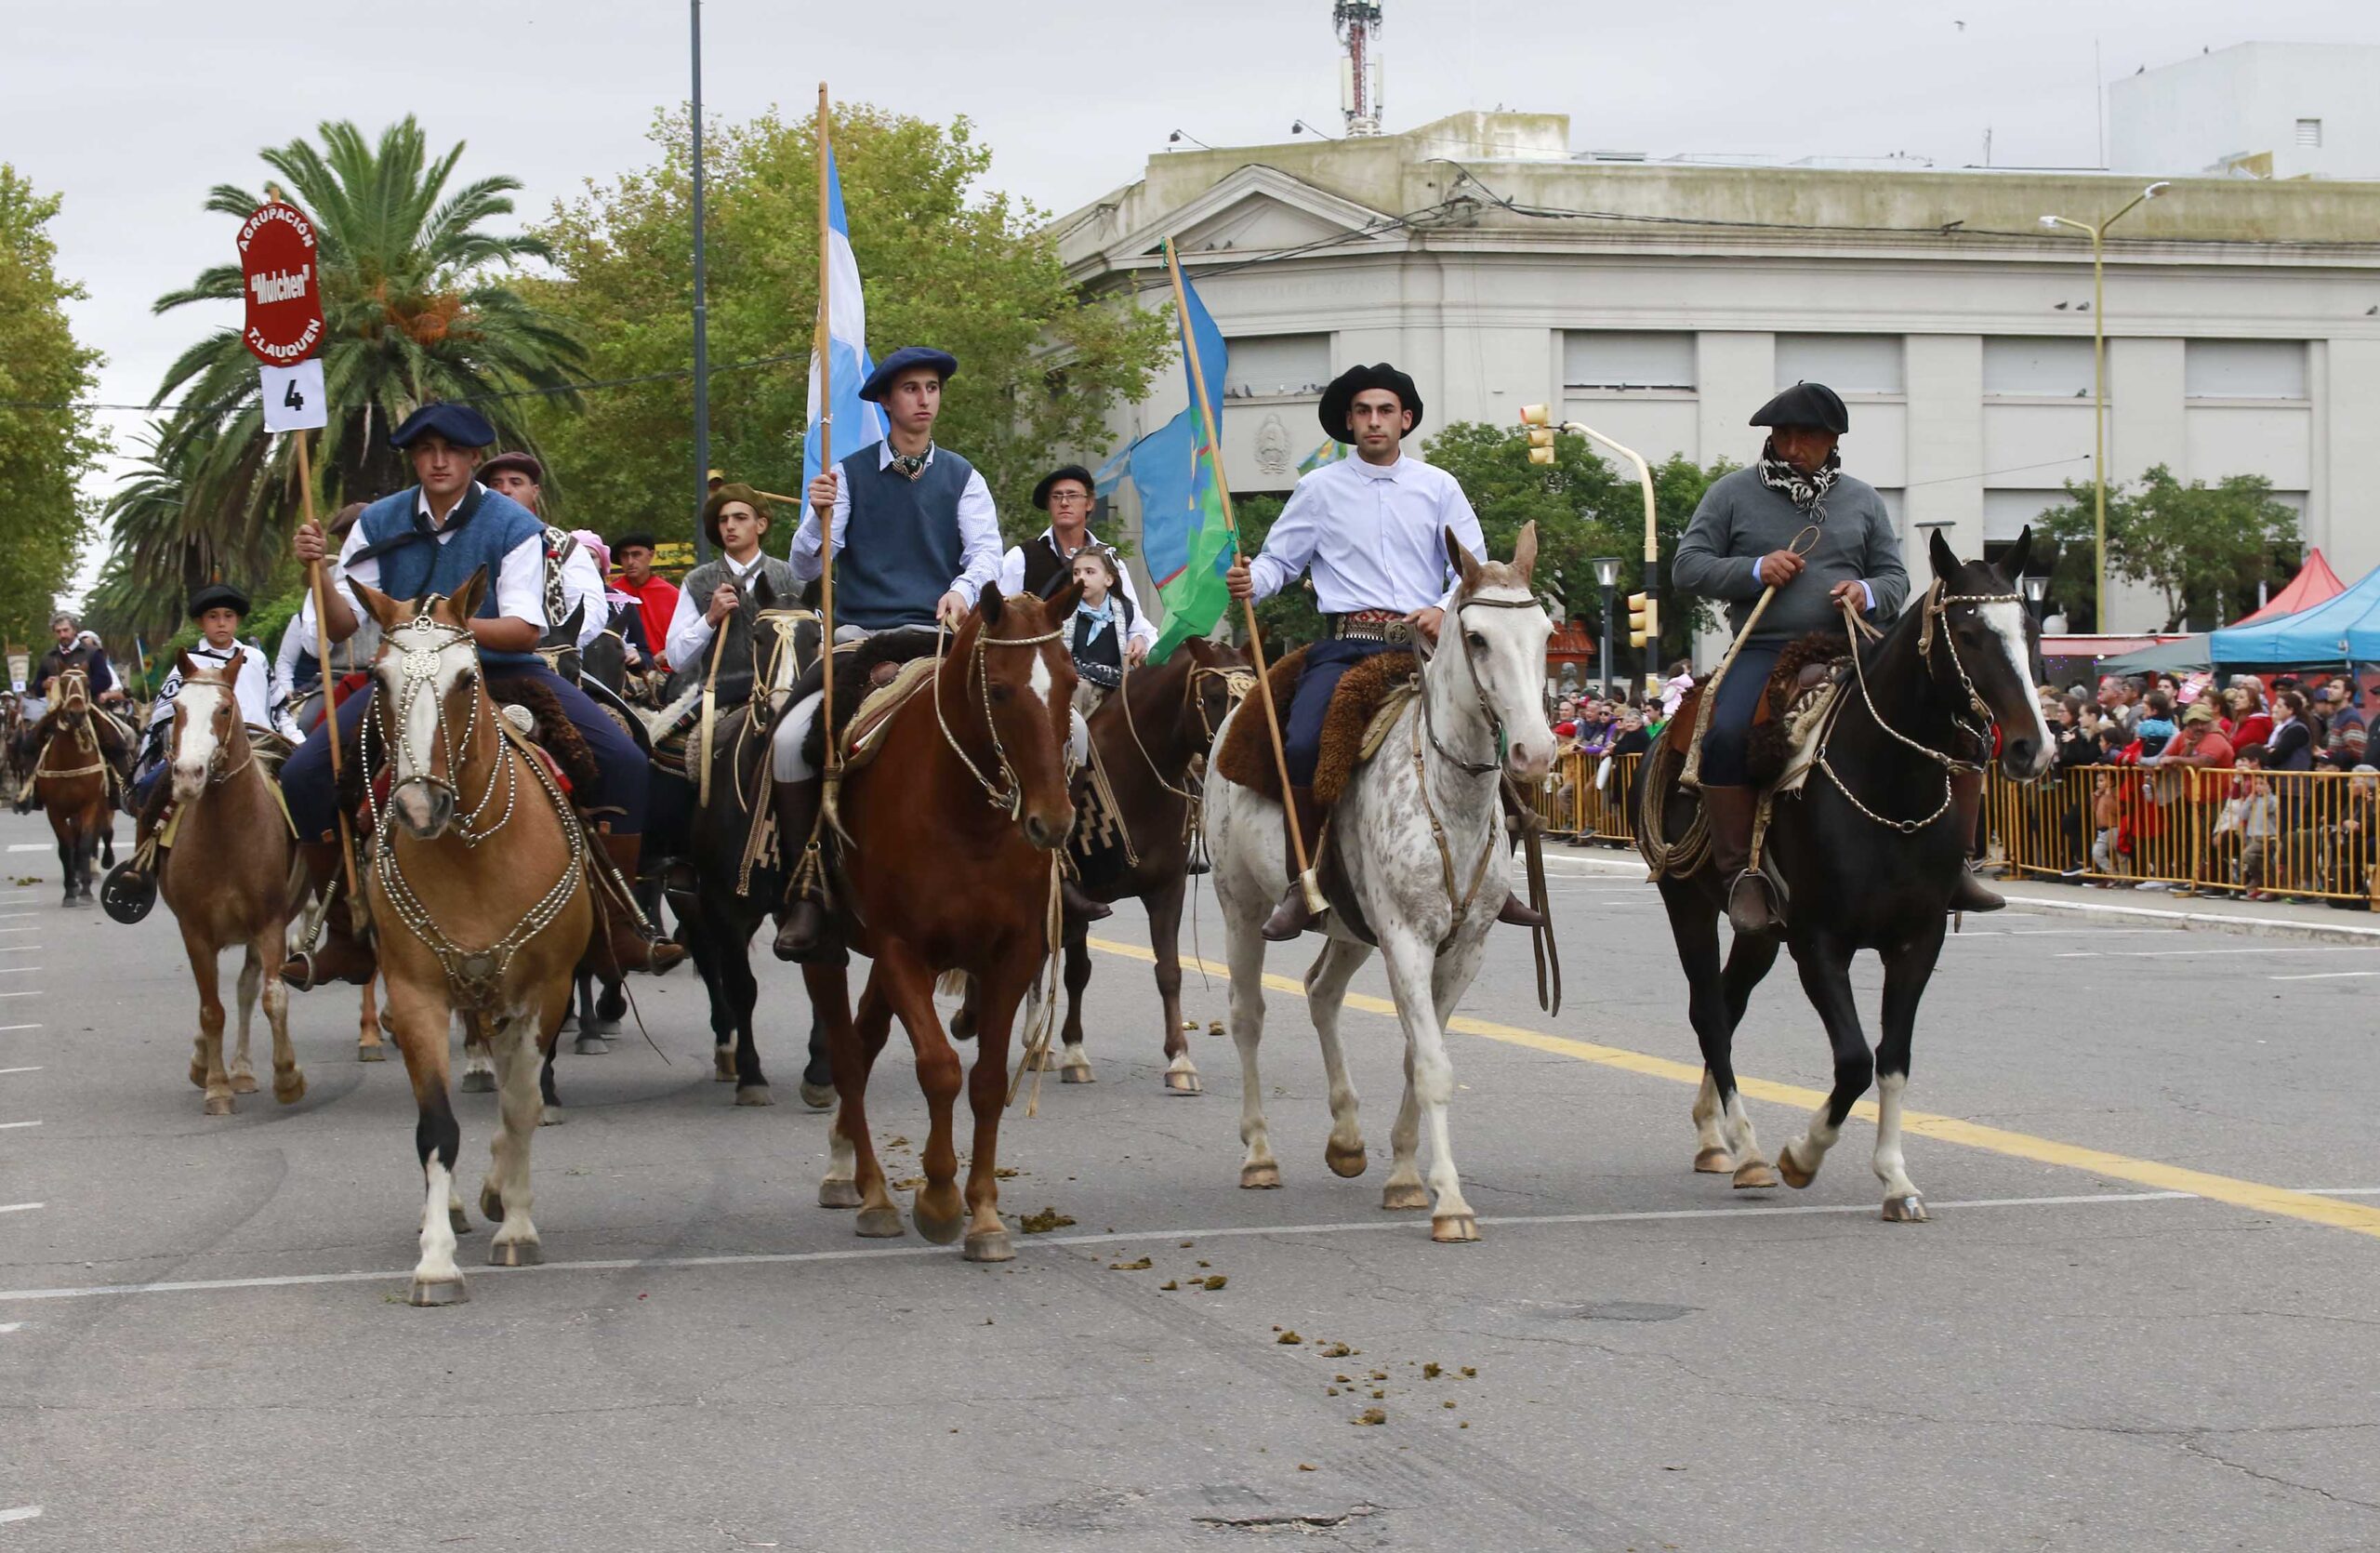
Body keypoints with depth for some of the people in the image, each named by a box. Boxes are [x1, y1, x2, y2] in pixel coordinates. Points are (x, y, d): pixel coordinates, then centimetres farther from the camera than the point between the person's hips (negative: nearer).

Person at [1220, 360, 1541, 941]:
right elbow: (1280, 560, 10)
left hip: (1424, 642, 2)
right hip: (1347, 645, -2)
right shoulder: (1320, 489, 9)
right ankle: (1301, 883, -13)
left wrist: (1445, 609, -10)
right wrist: (1251, 580, -12)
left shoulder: (1438, 487, 12)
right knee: (1302, 745, -26)